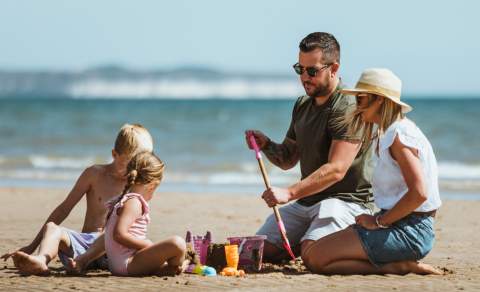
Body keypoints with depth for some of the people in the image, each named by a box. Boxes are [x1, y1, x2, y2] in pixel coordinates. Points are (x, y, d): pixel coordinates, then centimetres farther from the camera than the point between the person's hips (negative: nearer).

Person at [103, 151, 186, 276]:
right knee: (177, 244, -23)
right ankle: (175, 268, 4)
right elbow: (119, 234, -26)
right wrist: (149, 245, -17)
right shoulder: (134, 203, -13)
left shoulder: (121, 200, 18)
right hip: (127, 264, -11)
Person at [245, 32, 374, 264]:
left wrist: (290, 193, -32)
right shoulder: (303, 105, 14)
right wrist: (266, 145, -2)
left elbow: (336, 170, -25)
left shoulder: (349, 108, -15)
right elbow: (287, 160, 20)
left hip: (347, 200, -8)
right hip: (306, 202, 8)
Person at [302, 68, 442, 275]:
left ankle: (396, 267, -11)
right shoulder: (387, 133, 17)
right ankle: (400, 264, 4)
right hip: (400, 225, 10)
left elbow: (419, 193, -24)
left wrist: (379, 221, -15)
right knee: (311, 250, 11)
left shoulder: (399, 135, -14)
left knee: (315, 259, -15)